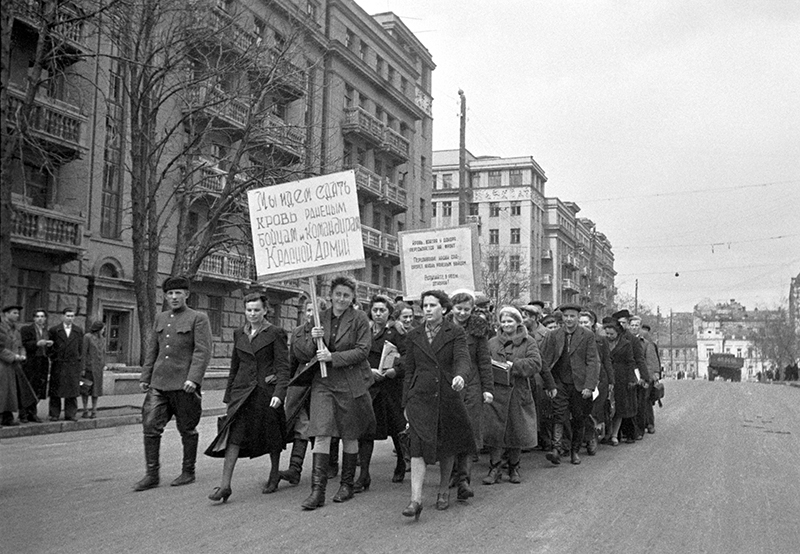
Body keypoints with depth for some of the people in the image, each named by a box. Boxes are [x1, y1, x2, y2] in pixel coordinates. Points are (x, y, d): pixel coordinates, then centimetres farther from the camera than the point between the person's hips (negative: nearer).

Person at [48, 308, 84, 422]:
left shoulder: (79, 331, 11)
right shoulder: (54, 330, 5)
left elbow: (80, 348, 11)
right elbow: (49, 347, 6)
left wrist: (80, 364, 6)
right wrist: (53, 358, -2)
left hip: (73, 365, 1)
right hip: (58, 366, -1)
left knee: (73, 391, 2)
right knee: (55, 391, 2)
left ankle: (71, 414, 8)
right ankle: (54, 414, 9)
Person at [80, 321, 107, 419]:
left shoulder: (102, 339, 12)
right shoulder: (87, 337, -7)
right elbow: (83, 353, -9)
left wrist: (104, 365, 7)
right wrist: (83, 368, -13)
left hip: (98, 368, 5)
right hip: (88, 366, -5)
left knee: (96, 388, 4)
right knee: (86, 389, 1)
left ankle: (94, 410, 9)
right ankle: (85, 410, 9)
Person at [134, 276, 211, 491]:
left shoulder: (198, 319, -3)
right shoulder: (160, 318, 15)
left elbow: (202, 351, -11)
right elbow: (152, 350, 19)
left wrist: (193, 378, -20)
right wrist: (145, 377, 14)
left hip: (184, 384, -5)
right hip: (159, 384, 5)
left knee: (187, 429, 6)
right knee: (150, 426, -2)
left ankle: (188, 472, 19)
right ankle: (152, 474, 7)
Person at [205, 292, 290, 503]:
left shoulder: (275, 333, -4)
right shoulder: (239, 334, 11)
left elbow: (283, 367, -8)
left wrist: (279, 393, -19)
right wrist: (228, 395, 18)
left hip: (267, 391, -3)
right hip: (242, 391, 3)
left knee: (271, 436, 9)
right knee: (233, 434, -11)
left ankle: (274, 475, 31)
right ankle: (225, 484, -14)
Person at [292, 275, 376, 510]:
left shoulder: (359, 319, -3)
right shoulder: (320, 318, 8)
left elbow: (362, 350, -10)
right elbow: (307, 353, 10)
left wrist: (333, 356, -17)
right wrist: (313, 339, -11)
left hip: (351, 383, -2)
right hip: (323, 381, 2)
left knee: (350, 435, 7)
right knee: (321, 433, -7)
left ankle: (347, 485, 23)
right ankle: (317, 490, -6)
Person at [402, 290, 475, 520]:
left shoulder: (455, 334, 1)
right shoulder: (414, 336, 9)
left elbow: (462, 358, -14)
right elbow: (409, 371, 12)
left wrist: (460, 376, -37)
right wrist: (406, 403, 9)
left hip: (448, 396, 0)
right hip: (420, 397, 0)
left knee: (447, 447, 12)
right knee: (418, 447, -12)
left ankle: (443, 491, 31)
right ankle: (416, 499, -16)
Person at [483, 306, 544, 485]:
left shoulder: (528, 342, 5)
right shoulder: (492, 342, 12)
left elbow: (536, 363, -8)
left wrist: (514, 365, -19)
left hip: (519, 393, -1)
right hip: (496, 392, 1)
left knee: (517, 432, 6)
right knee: (494, 431, -4)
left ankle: (514, 468, 22)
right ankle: (494, 469, 6)